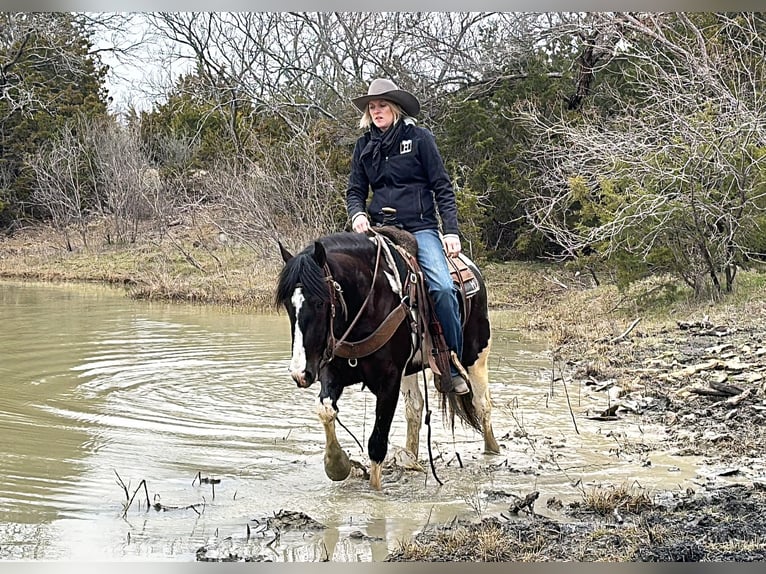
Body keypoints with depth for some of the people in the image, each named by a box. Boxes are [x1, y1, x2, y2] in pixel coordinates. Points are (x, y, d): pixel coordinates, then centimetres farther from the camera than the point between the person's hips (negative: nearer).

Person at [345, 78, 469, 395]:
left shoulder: (418, 137, 1)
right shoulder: (364, 145, 11)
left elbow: (442, 188, 1)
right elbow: (355, 191, 15)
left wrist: (451, 231, -8)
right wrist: (357, 214, -8)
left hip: (420, 227, -3)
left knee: (442, 288, -24)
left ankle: (455, 367, -10)